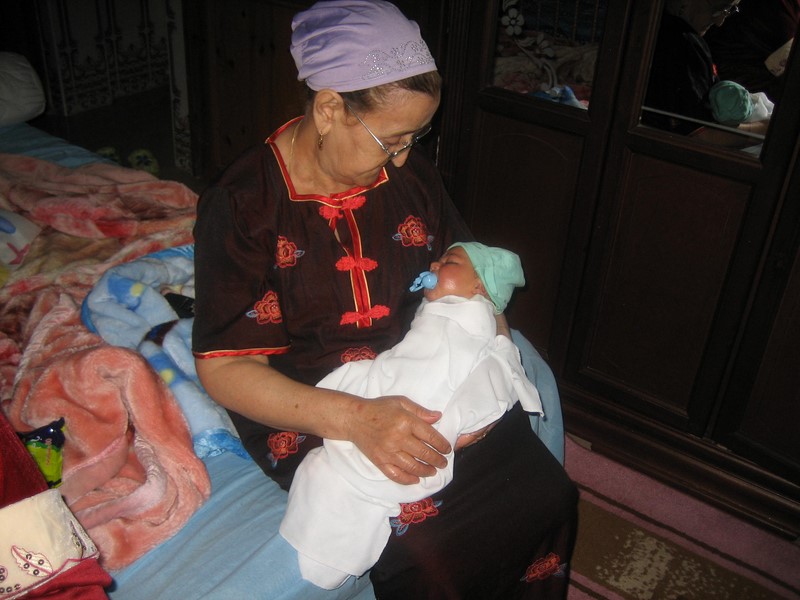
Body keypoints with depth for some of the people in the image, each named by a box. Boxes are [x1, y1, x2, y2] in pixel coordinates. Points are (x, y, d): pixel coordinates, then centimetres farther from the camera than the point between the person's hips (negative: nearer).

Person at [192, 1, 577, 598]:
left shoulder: (410, 171, 2)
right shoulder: (242, 203, -14)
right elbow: (225, 367, -17)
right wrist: (357, 419, -31)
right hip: (310, 409, -4)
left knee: (548, 495, -11)